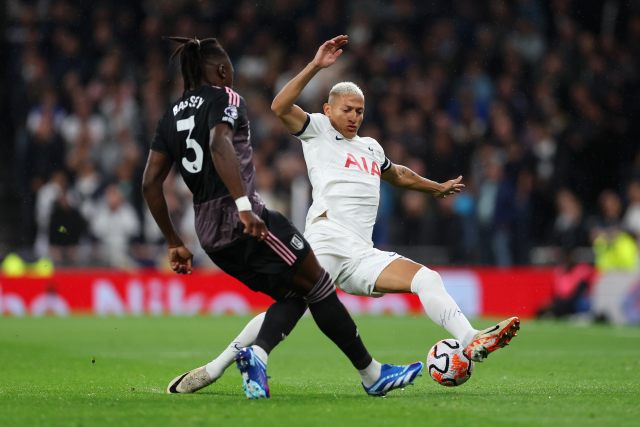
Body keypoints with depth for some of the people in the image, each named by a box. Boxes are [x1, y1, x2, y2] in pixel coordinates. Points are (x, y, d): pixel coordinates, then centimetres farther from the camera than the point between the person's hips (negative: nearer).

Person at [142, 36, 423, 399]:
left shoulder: (172, 117, 18)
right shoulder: (224, 99, -2)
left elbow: (150, 183, 13)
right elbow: (219, 145, -24)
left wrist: (175, 243, 17)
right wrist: (244, 206, -31)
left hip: (210, 233, 8)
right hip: (247, 221, -8)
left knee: (293, 296, 14)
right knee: (319, 285, 3)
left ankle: (252, 355, -11)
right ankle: (373, 375, 7)